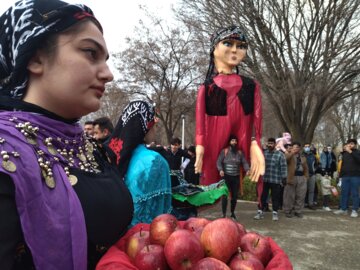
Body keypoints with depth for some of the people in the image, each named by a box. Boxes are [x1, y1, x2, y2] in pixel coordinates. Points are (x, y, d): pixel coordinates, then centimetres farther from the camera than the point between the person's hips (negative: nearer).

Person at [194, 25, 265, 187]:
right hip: (214, 149, -2)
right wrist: (200, 148, -12)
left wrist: (255, 145, -9)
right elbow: (201, 122, 0)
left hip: (245, 146, 2)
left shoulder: (251, 86, 13)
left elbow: (256, 120, 5)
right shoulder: (206, 88, 8)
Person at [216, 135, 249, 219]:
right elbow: (219, 162, -7)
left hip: (236, 177, 4)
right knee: (225, 195, -9)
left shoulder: (240, 152, 10)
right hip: (226, 176, -4)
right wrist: (221, 170, -25)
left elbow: (244, 162, 6)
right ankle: (224, 214, -5)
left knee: (235, 196, 9)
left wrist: (247, 170, -14)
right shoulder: (224, 151, -1)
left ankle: (232, 213, 25)